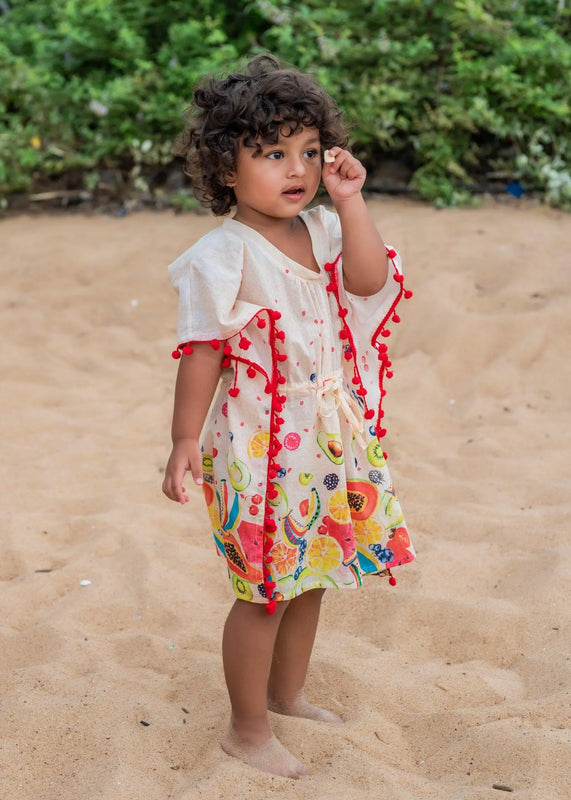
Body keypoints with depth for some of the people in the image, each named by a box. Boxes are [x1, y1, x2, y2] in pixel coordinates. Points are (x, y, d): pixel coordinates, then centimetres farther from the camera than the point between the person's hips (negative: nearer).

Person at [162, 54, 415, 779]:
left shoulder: (321, 231, 5)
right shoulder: (223, 256, -15)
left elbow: (370, 279, -11)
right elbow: (203, 352, -13)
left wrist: (350, 200, -14)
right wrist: (185, 440, -12)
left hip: (330, 439, 7)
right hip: (259, 446, -7)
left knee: (309, 575, 19)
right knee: (265, 590, 1)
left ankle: (286, 692, 40)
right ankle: (246, 731, 18)